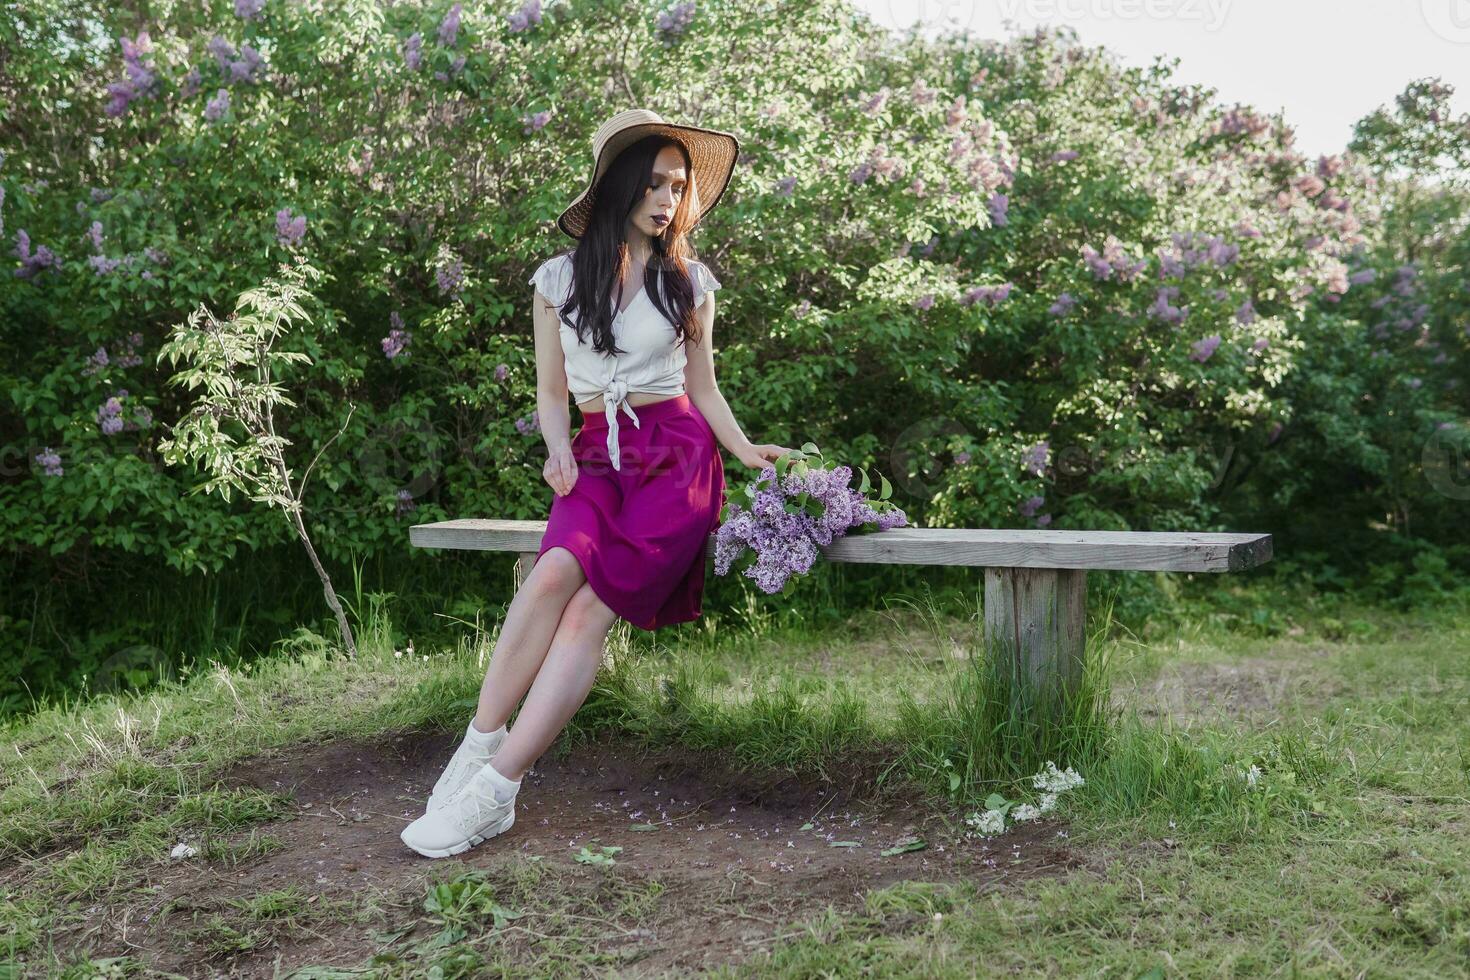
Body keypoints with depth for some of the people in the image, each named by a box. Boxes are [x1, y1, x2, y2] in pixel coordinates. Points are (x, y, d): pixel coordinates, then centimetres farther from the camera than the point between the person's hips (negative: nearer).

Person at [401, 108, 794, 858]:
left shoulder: (689, 280, 12)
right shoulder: (560, 279, 11)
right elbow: (551, 393, 13)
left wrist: (744, 450, 0)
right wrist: (559, 451, -7)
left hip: (676, 456, -1)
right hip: (596, 457, 2)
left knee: (590, 608, -24)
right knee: (555, 571, -32)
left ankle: (493, 793, -26)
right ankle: (480, 745, -24)